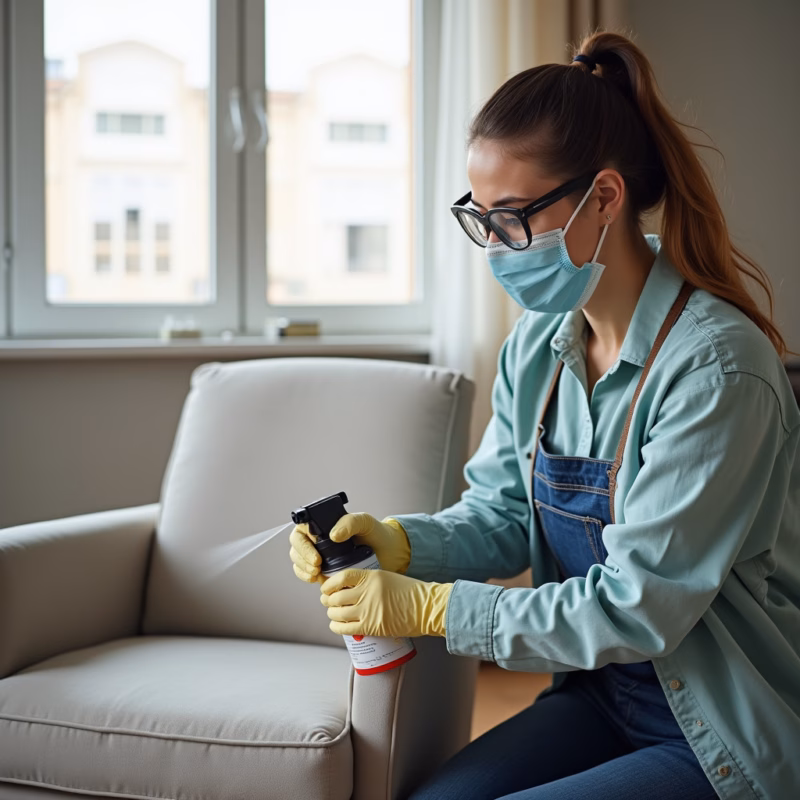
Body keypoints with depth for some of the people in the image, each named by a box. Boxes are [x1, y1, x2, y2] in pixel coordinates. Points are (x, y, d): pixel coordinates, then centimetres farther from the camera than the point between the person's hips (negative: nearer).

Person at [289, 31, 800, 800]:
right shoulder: (536, 344, 0)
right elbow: (502, 513, 7)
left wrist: (431, 608, -20)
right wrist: (398, 542, -14)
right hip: (600, 699, 6)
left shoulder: (716, 366, -24)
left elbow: (640, 607, -24)